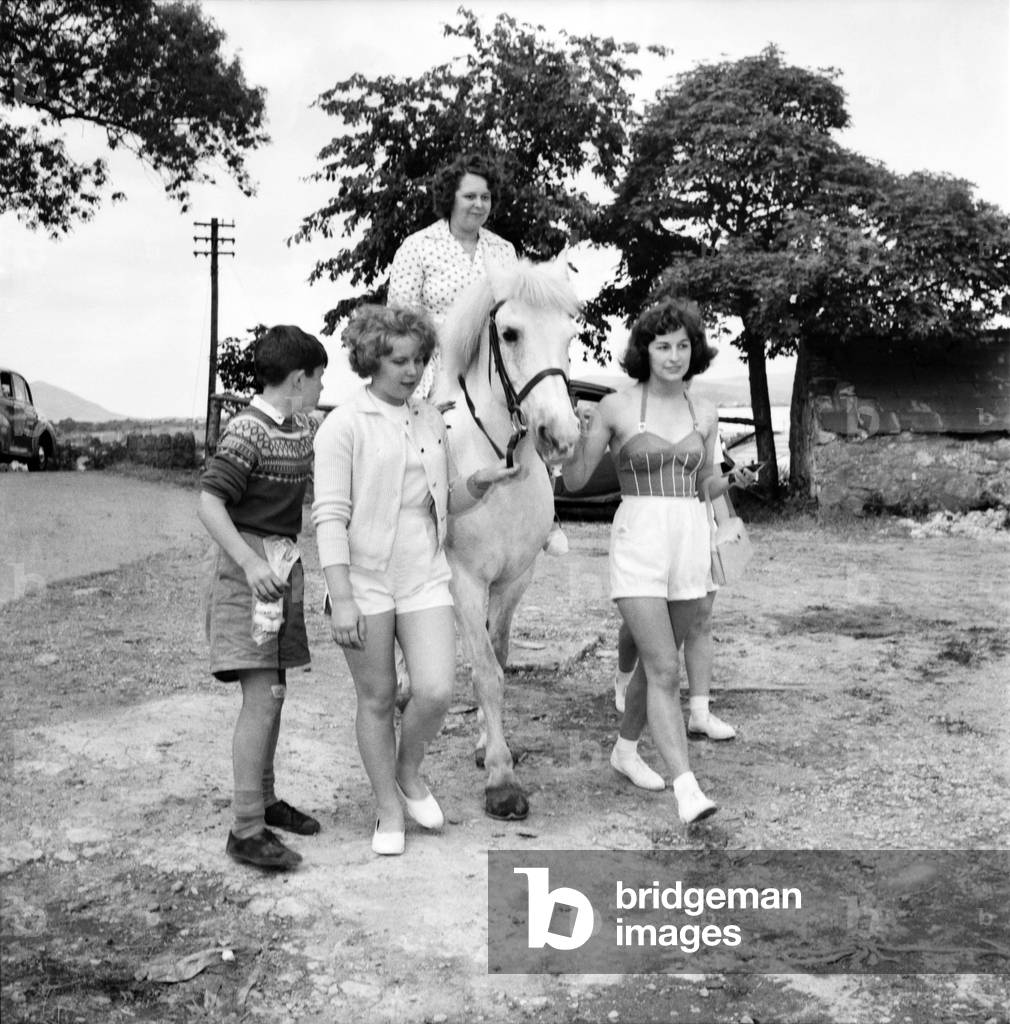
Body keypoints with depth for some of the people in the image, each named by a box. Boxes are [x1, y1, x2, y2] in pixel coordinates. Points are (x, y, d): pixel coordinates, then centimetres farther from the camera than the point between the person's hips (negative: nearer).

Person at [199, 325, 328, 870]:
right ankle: (246, 831, -5)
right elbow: (209, 504, -22)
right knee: (260, 697, -11)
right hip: (247, 570, -9)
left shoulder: (303, 427, 10)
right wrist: (250, 563, -30)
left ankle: (264, 800, 30)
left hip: (283, 566, 9)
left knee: (274, 692, 16)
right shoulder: (246, 431, -16)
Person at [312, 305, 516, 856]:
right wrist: (341, 599, -19)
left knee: (436, 692, -8)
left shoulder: (432, 419, 9)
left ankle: (409, 772, 22)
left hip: (425, 578, 4)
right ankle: (389, 810, 25)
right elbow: (329, 515, -12)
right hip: (364, 582, -4)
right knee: (377, 700, 7)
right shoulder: (343, 424, -7)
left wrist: (479, 482, -5)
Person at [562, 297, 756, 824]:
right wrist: (583, 440, -20)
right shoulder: (616, 407, -4)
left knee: (655, 662, 17)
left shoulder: (704, 414, 7)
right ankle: (687, 787, -11)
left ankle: (625, 750, 39)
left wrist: (736, 478, -4)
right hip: (638, 546, -4)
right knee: (664, 669, -12)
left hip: (691, 543, 4)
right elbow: (574, 481, -2)